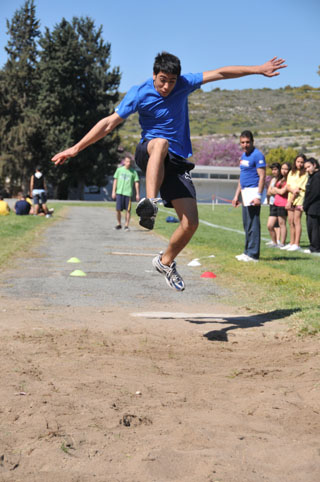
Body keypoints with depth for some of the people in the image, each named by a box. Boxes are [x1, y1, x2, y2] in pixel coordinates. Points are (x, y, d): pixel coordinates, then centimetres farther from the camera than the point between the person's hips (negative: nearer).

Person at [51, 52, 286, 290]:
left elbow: (220, 73, 3)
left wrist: (258, 69, 2)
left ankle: (166, 261, 17)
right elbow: (109, 123, -10)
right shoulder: (139, 94, -8)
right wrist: (75, 148, -14)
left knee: (191, 223, -8)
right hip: (149, 154, -3)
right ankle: (150, 202, -55)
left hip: (177, 161, 3)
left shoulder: (183, 84, -1)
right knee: (161, 143, -42)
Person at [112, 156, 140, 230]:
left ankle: (126, 225, 4)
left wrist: (137, 194, 3)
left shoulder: (133, 172, 5)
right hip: (119, 192, 1)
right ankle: (119, 224, 15)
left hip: (128, 193, -1)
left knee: (128, 210, -3)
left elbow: (136, 183, 7)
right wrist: (113, 191, 5)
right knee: (118, 209, -2)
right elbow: (115, 180, 11)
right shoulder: (119, 170, 8)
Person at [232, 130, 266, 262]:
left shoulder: (257, 155, -10)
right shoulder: (244, 156, 17)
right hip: (245, 192, 9)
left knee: (253, 224, -9)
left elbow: (262, 177, -16)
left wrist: (258, 196, -24)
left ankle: (253, 254, -7)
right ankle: (248, 252, 21)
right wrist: (237, 195, 23)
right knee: (247, 224, 13)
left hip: (253, 191, -9)